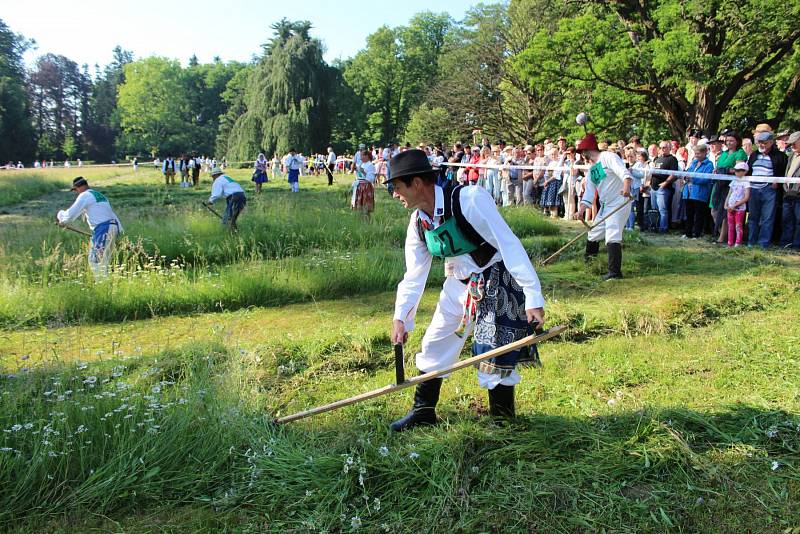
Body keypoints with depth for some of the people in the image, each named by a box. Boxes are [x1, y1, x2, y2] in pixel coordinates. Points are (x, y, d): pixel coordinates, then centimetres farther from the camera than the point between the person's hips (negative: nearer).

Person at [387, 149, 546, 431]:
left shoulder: (470, 199, -26)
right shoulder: (418, 222, -3)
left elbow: (509, 245, -26)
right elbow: (413, 275, 5)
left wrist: (533, 298, -28)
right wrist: (400, 318, -1)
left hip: (498, 284, -7)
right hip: (459, 285, 7)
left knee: (495, 356, -6)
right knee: (434, 345, 12)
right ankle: (423, 412, 30)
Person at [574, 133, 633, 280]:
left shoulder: (608, 156, -9)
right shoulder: (591, 169, 16)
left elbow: (624, 172, -24)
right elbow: (589, 193, 11)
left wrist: (626, 187, -44)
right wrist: (581, 210, -3)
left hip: (620, 202, -9)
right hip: (604, 206, 9)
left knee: (612, 236, -19)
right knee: (593, 234, 17)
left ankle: (615, 272, -21)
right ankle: (588, 261, 39)